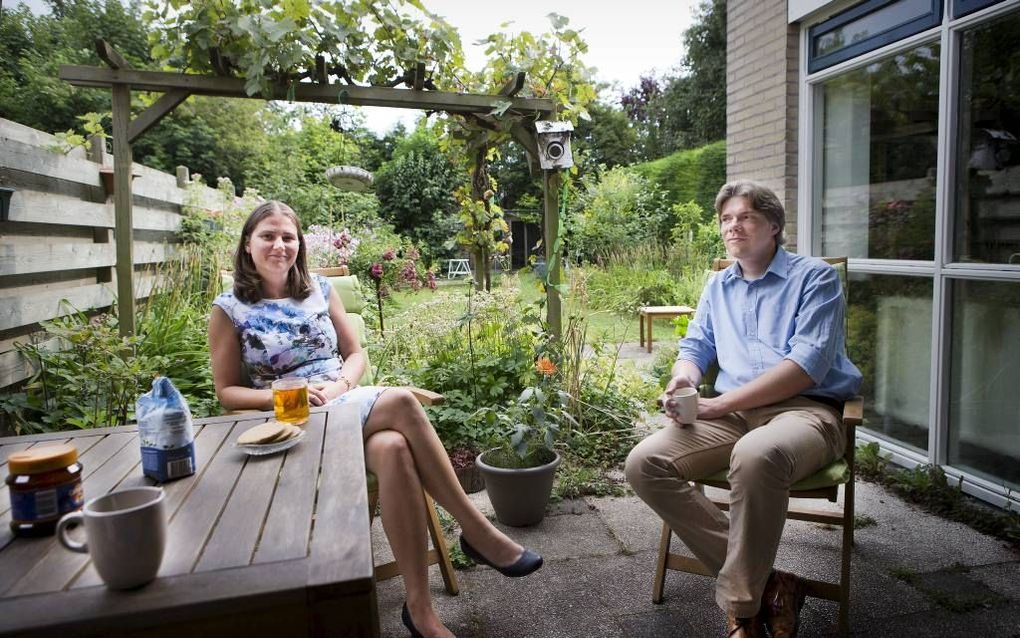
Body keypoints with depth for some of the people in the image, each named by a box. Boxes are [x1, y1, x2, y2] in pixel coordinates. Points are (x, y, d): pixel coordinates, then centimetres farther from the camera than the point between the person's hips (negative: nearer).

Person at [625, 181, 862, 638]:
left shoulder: (814, 277, 3)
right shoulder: (718, 286, 23)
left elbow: (807, 364, -10)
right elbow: (696, 347, 21)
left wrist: (719, 404, -16)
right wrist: (683, 381, -6)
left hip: (805, 409, -5)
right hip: (730, 413, 6)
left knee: (756, 456, -41)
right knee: (644, 463, -21)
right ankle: (765, 584, -15)